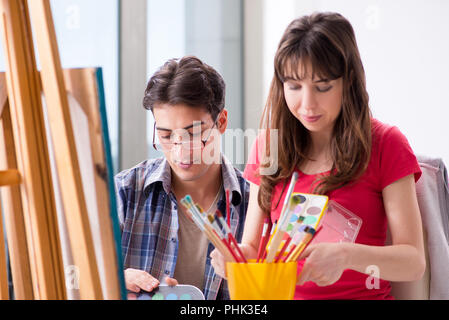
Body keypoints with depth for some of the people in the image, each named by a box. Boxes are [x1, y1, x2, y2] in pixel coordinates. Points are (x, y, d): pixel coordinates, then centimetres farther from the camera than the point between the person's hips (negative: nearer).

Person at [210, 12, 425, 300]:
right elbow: (253, 246, 12)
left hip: (361, 293, -3)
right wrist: (237, 255, -11)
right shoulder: (268, 146, 11)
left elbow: (414, 261, -6)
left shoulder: (385, 144, 0)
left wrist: (347, 255, -24)